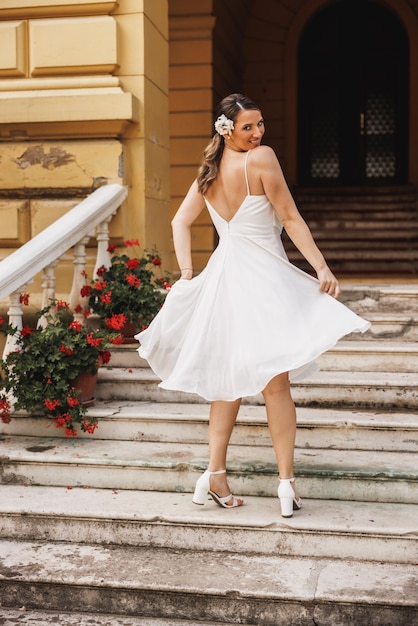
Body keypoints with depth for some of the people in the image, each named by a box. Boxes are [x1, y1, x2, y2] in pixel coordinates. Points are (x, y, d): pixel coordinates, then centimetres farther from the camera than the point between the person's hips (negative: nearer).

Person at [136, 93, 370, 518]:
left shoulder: (210, 172, 9)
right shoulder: (261, 158, -12)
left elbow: (180, 221, 12)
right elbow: (291, 220, -12)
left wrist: (187, 273, 9)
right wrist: (322, 268, -8)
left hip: (223, 276, 7)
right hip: (263, 278, -7)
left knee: (231, 379, 15)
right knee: (275, 380, -1)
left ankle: (215, 474, 16)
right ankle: (286, 481, 3)